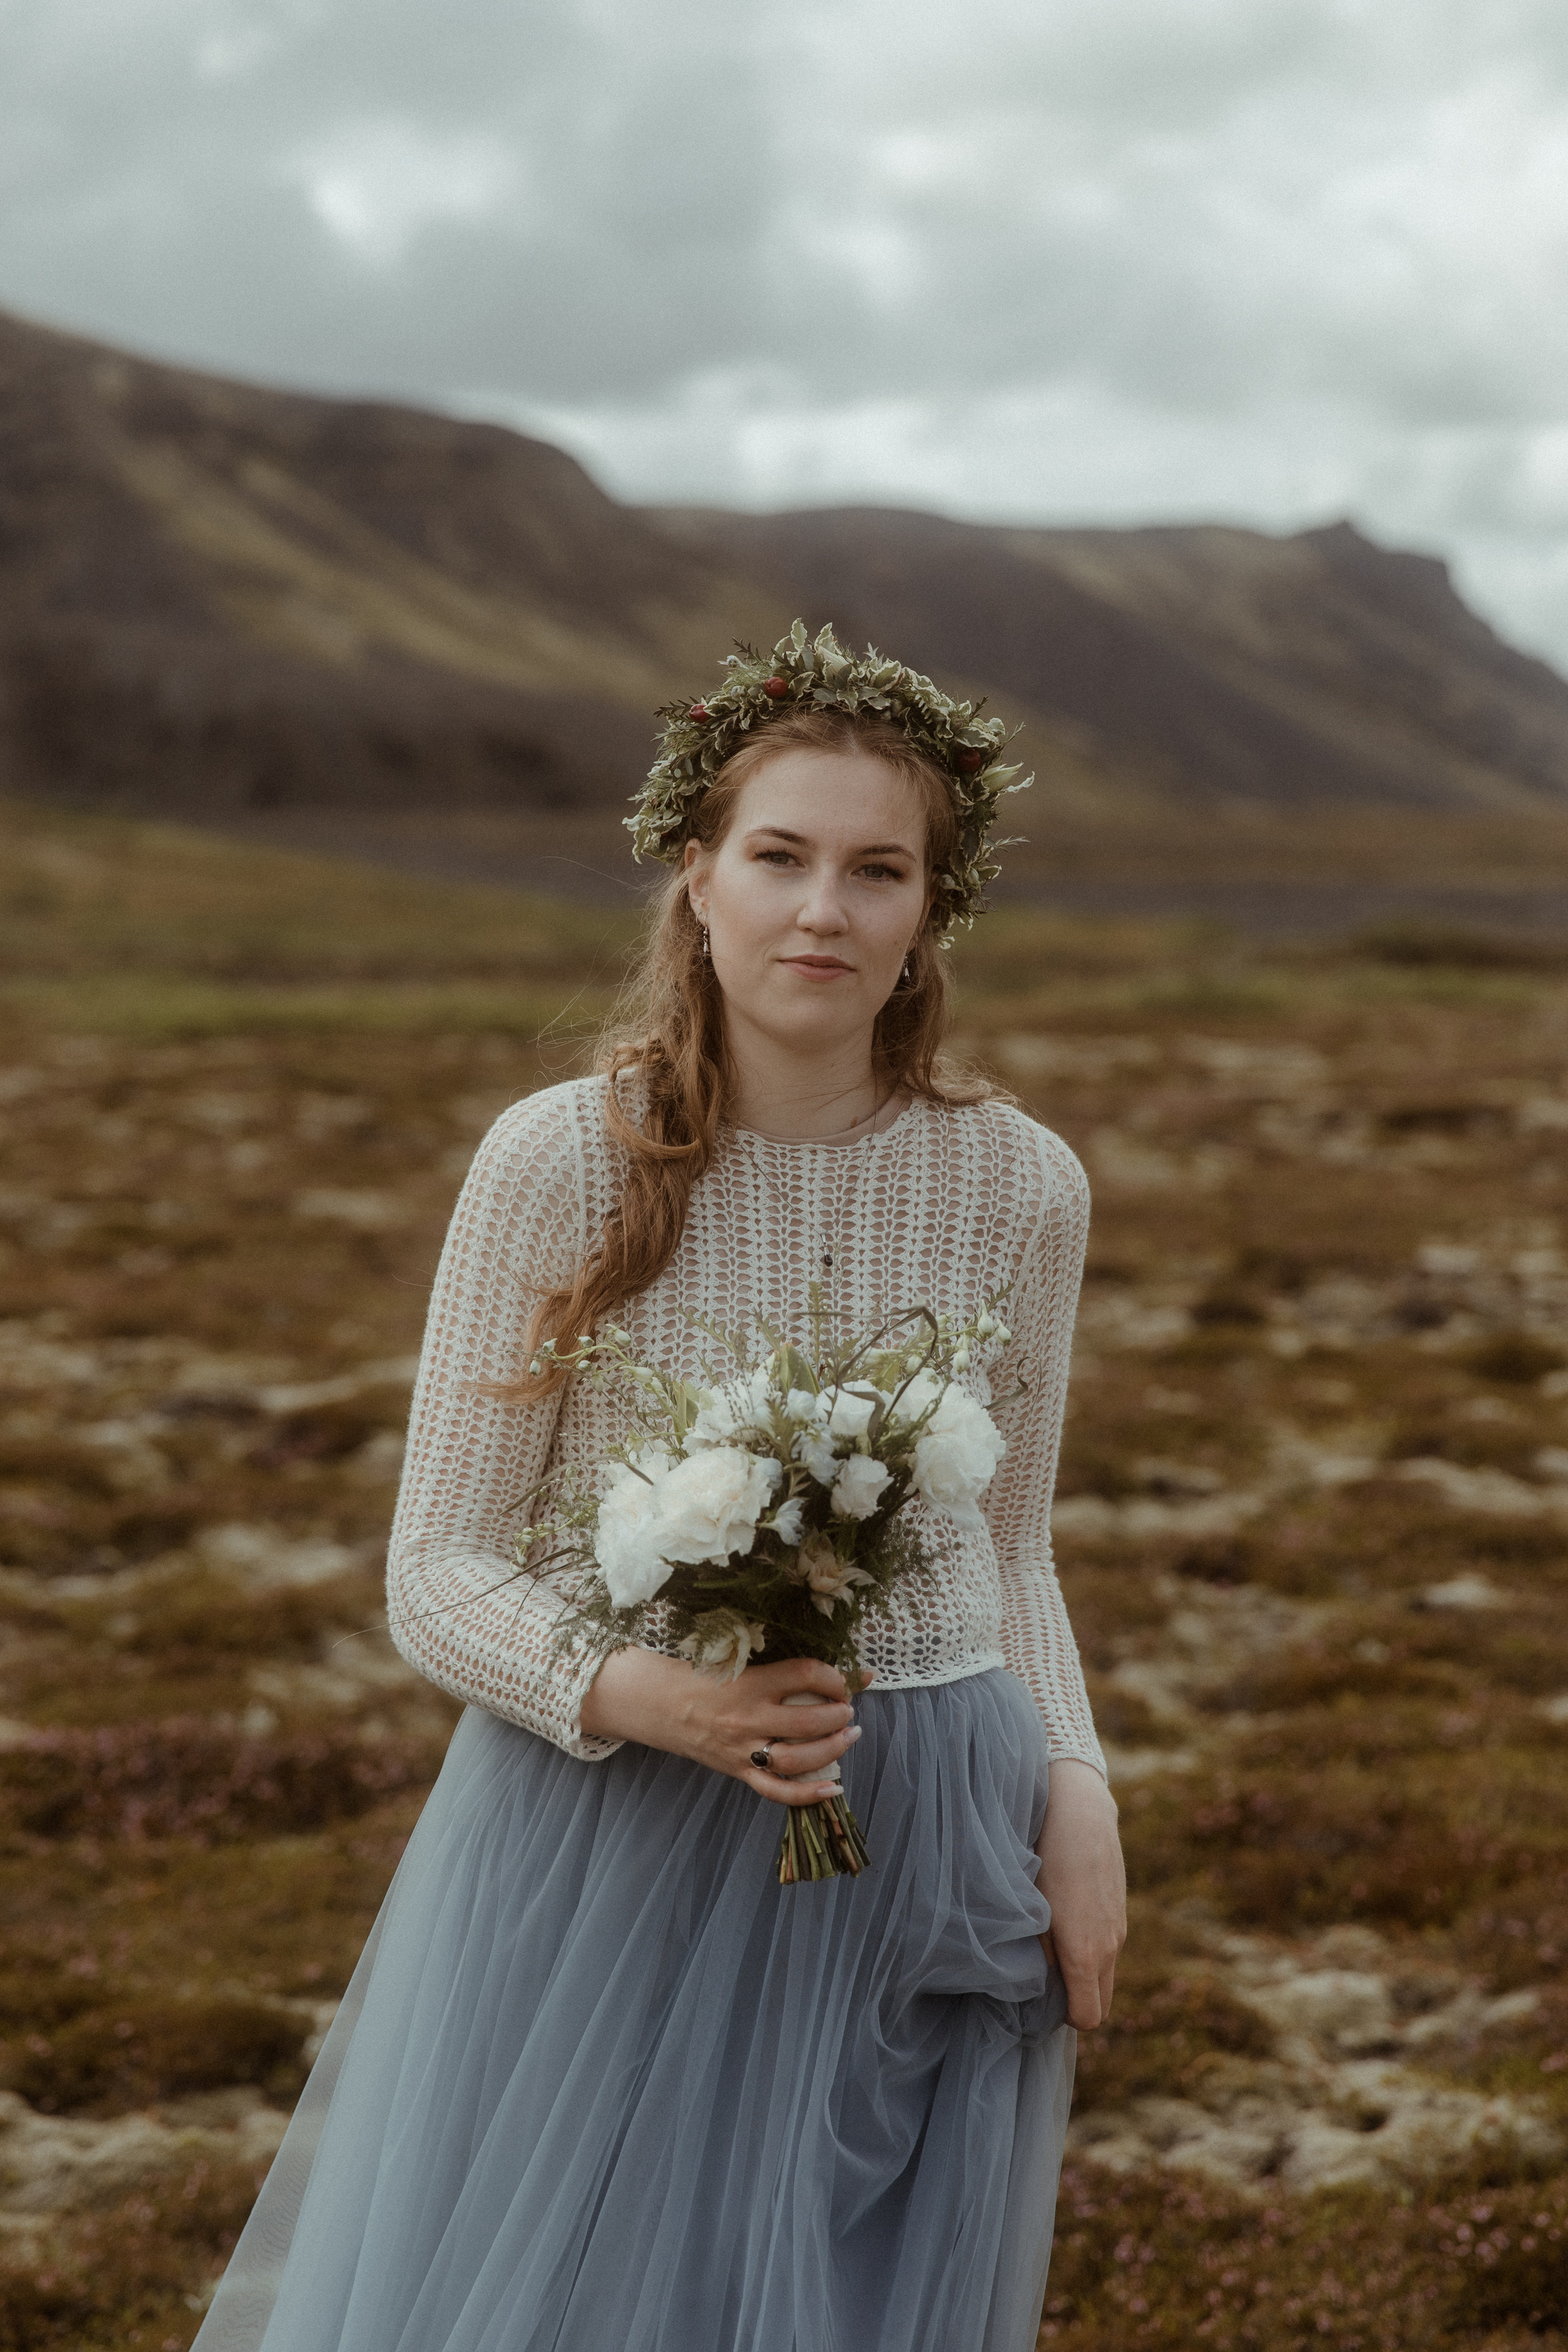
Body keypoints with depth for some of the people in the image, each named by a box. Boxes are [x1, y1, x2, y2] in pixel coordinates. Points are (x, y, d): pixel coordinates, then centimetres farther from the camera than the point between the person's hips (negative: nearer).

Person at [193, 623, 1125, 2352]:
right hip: (603, 1843, -2)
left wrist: (1075, 1786, -4)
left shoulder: (1018, 1188, -2)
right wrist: (635, 1692, -23)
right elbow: (436, 1573, -5)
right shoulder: (557, 1163, -9)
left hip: (919, 1881, 2)